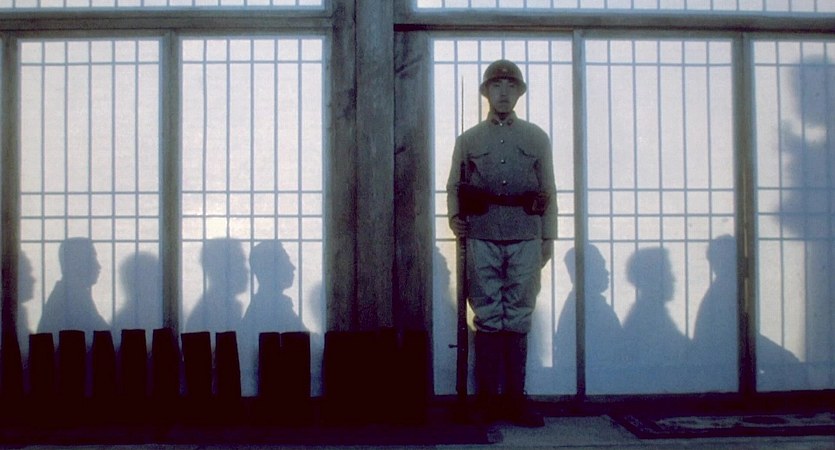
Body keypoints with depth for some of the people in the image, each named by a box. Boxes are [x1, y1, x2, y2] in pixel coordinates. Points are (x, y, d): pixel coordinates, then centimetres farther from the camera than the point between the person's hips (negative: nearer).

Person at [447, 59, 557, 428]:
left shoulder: (537, 138, 13)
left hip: (525, 238, 1)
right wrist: (455, 218, -6)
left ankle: (514, 398, 9)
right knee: (488, 319, 1)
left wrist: (548, 238, 6)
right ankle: (486, 398, 7)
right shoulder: (468, 140, 13)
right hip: (482, 238, 0)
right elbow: (454, 186, 12)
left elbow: (548, 190, 11)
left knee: (518, 320, 2)